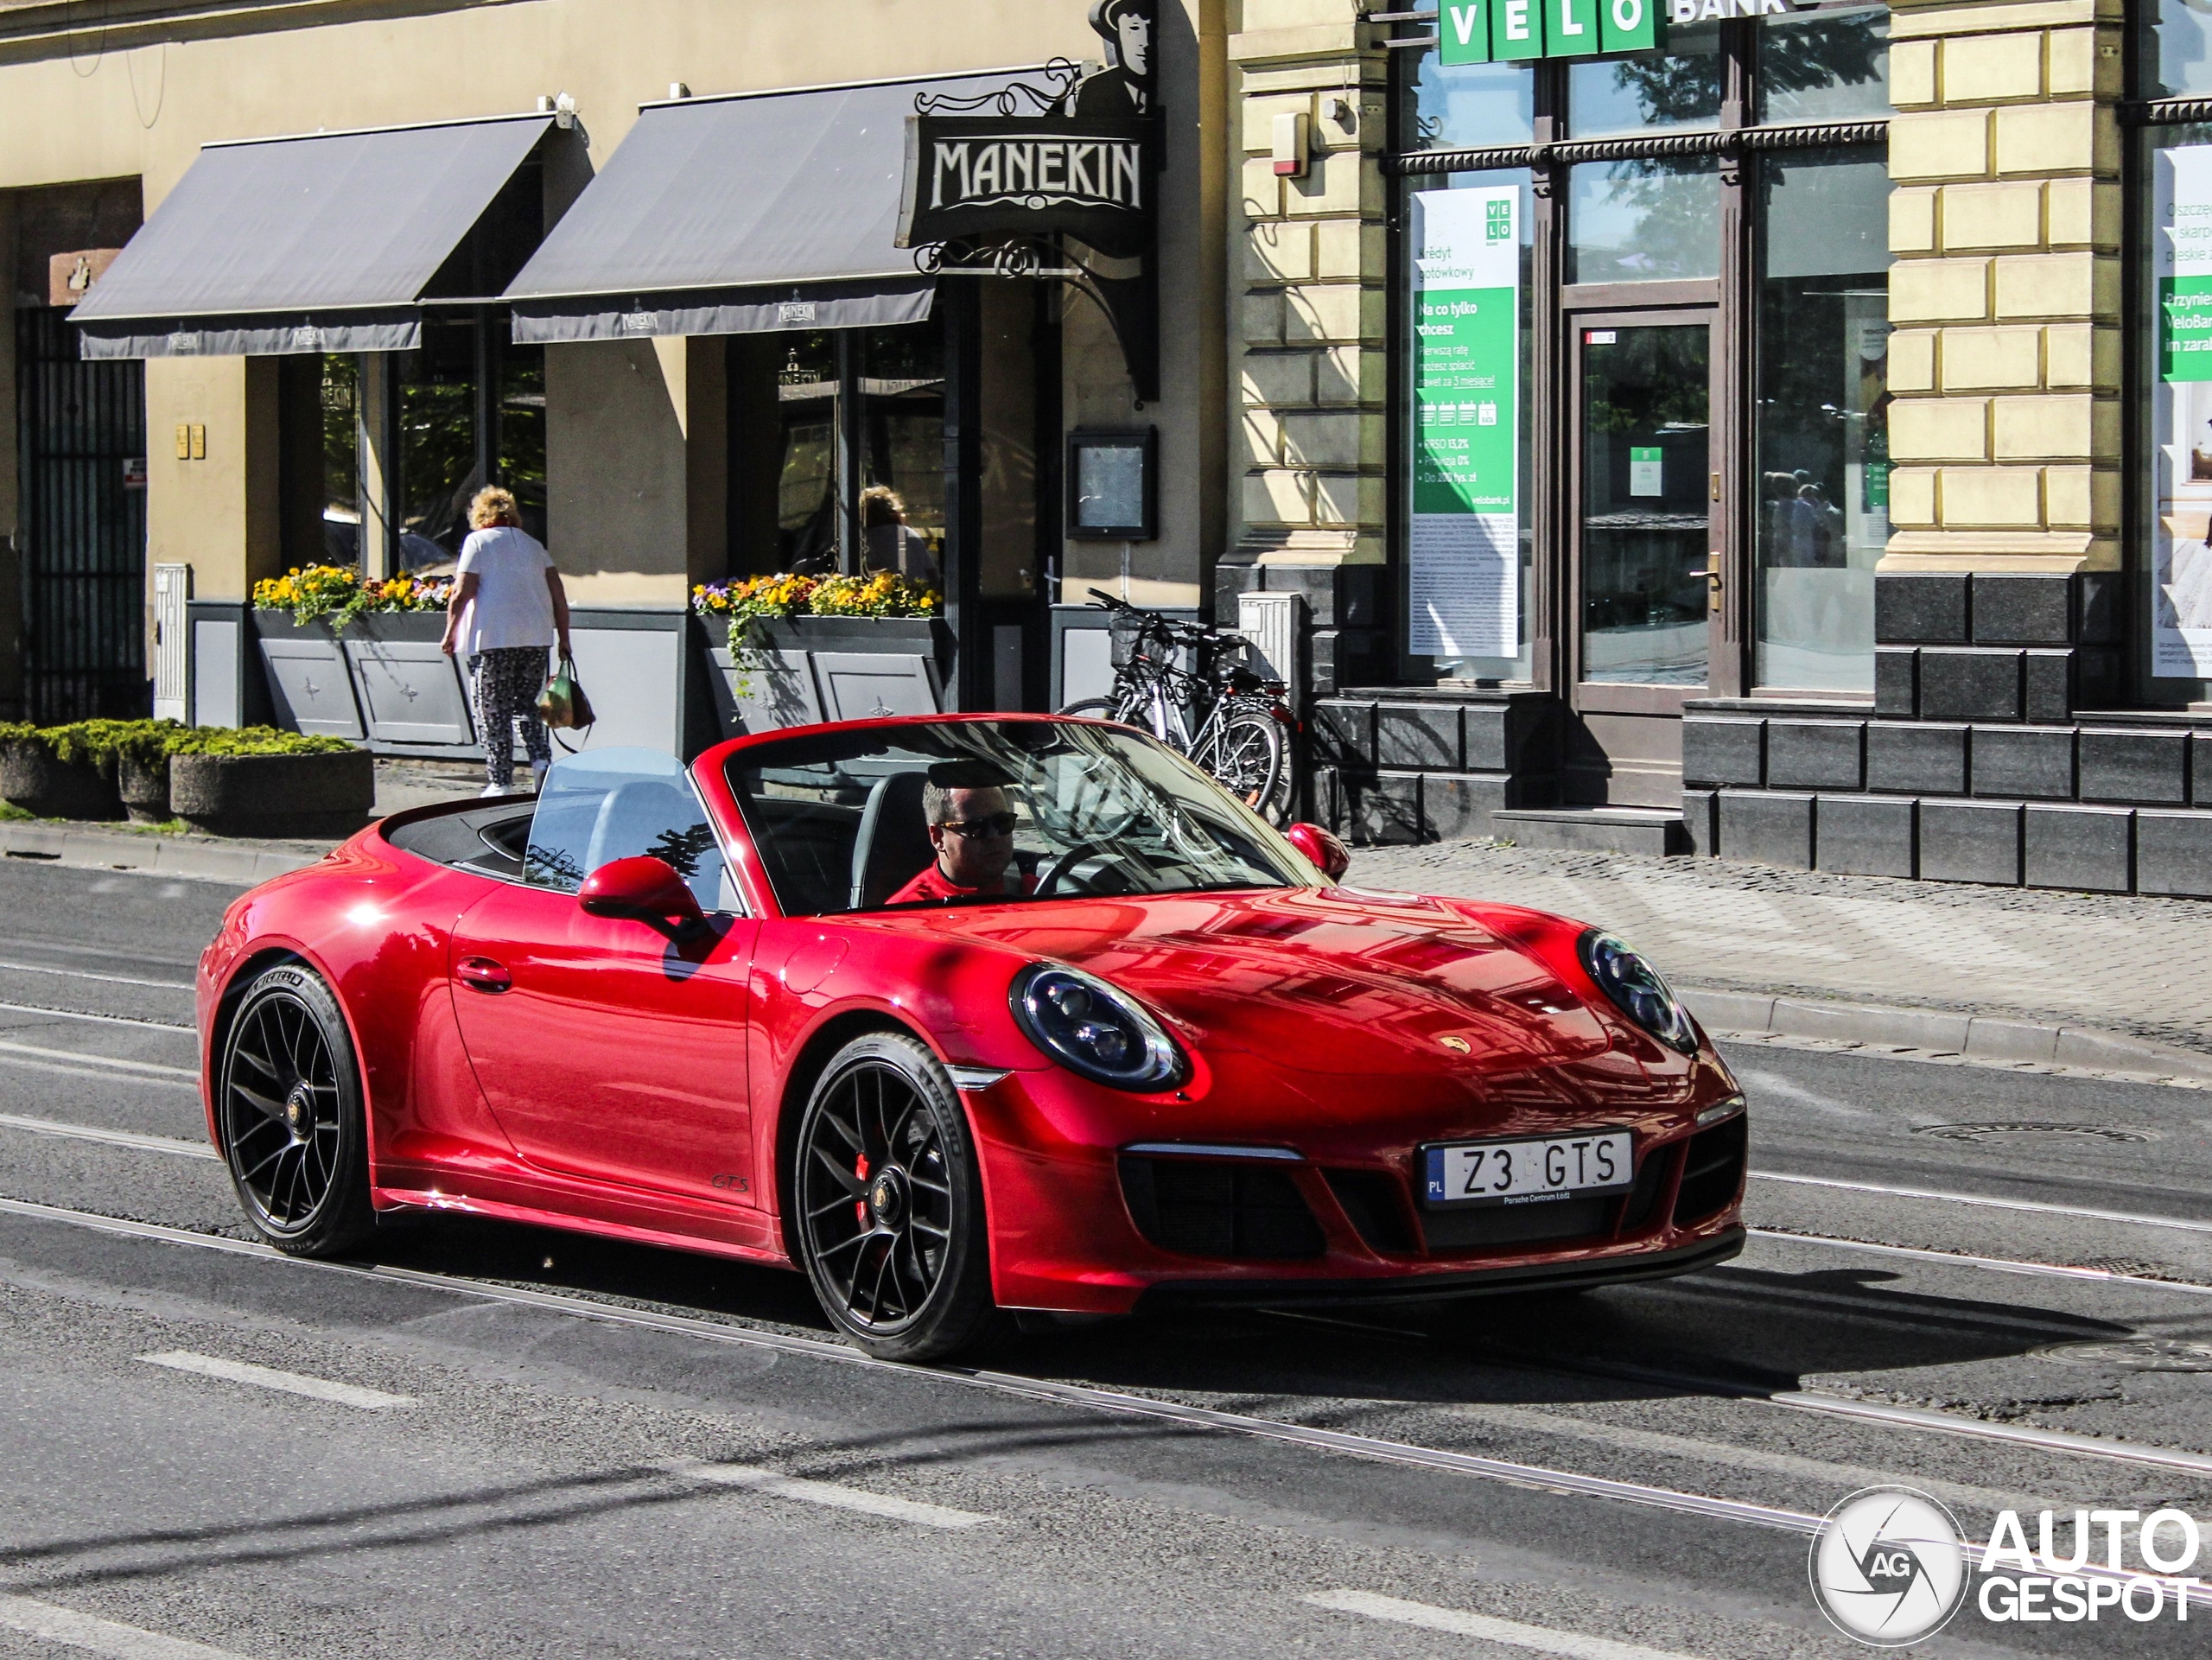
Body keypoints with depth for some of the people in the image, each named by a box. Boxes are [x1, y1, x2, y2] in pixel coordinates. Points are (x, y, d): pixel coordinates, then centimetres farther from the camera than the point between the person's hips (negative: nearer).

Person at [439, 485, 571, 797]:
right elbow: (559, 598, 10)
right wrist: (563, 639, 15)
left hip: (493, 638, -5)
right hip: (535, 637, 5)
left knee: (494, 713, 1)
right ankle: (541, 760, -4)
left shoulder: (478, 542, 1)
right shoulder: (533, 546, 15)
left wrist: (450, 633, 1)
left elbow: (462, 593, -7)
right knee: (527, 704, 16)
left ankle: (500, 781, 0)